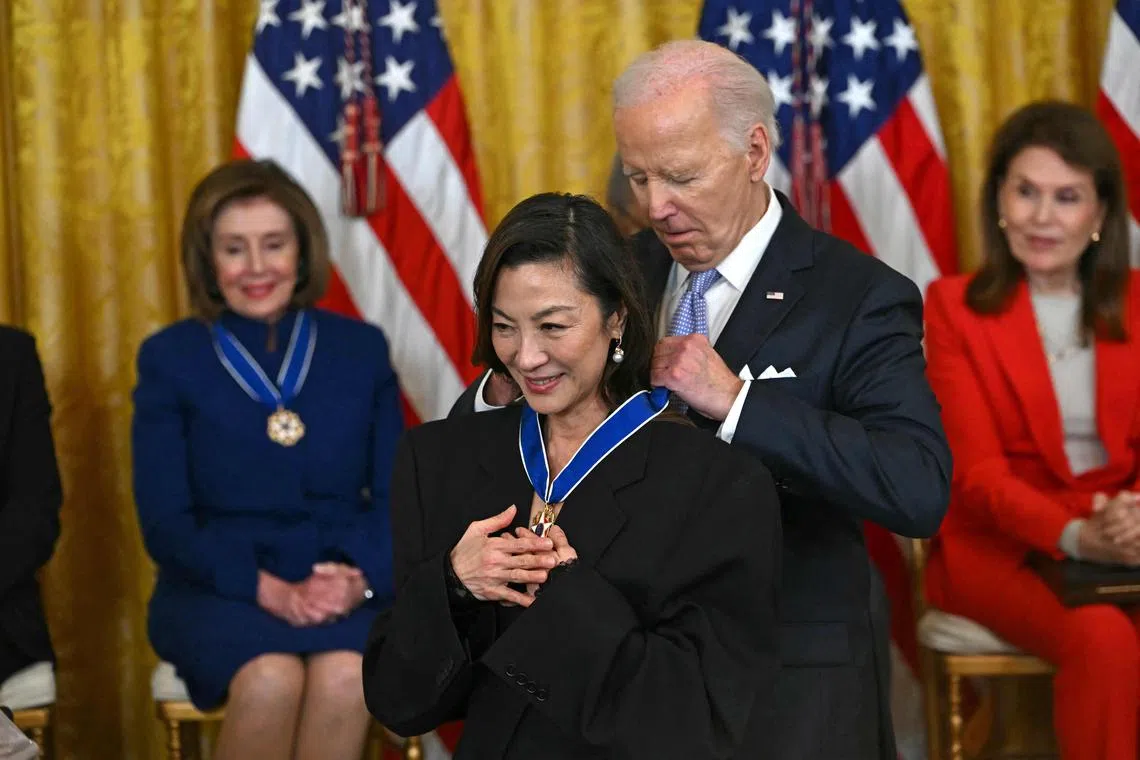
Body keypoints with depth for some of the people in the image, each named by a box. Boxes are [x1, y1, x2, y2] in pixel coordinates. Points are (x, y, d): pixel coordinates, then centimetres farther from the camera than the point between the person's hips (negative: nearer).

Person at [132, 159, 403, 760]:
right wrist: (269, 591, -16)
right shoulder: (170, 358, 6)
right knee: (272, 679, -34)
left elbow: (395, 496, 8)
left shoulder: (361, 349, 11)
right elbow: (164, 522, -1)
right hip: (219, 590, -1)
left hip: (344, 589, 1)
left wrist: (360, 577, -15)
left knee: (346, 676, -33)